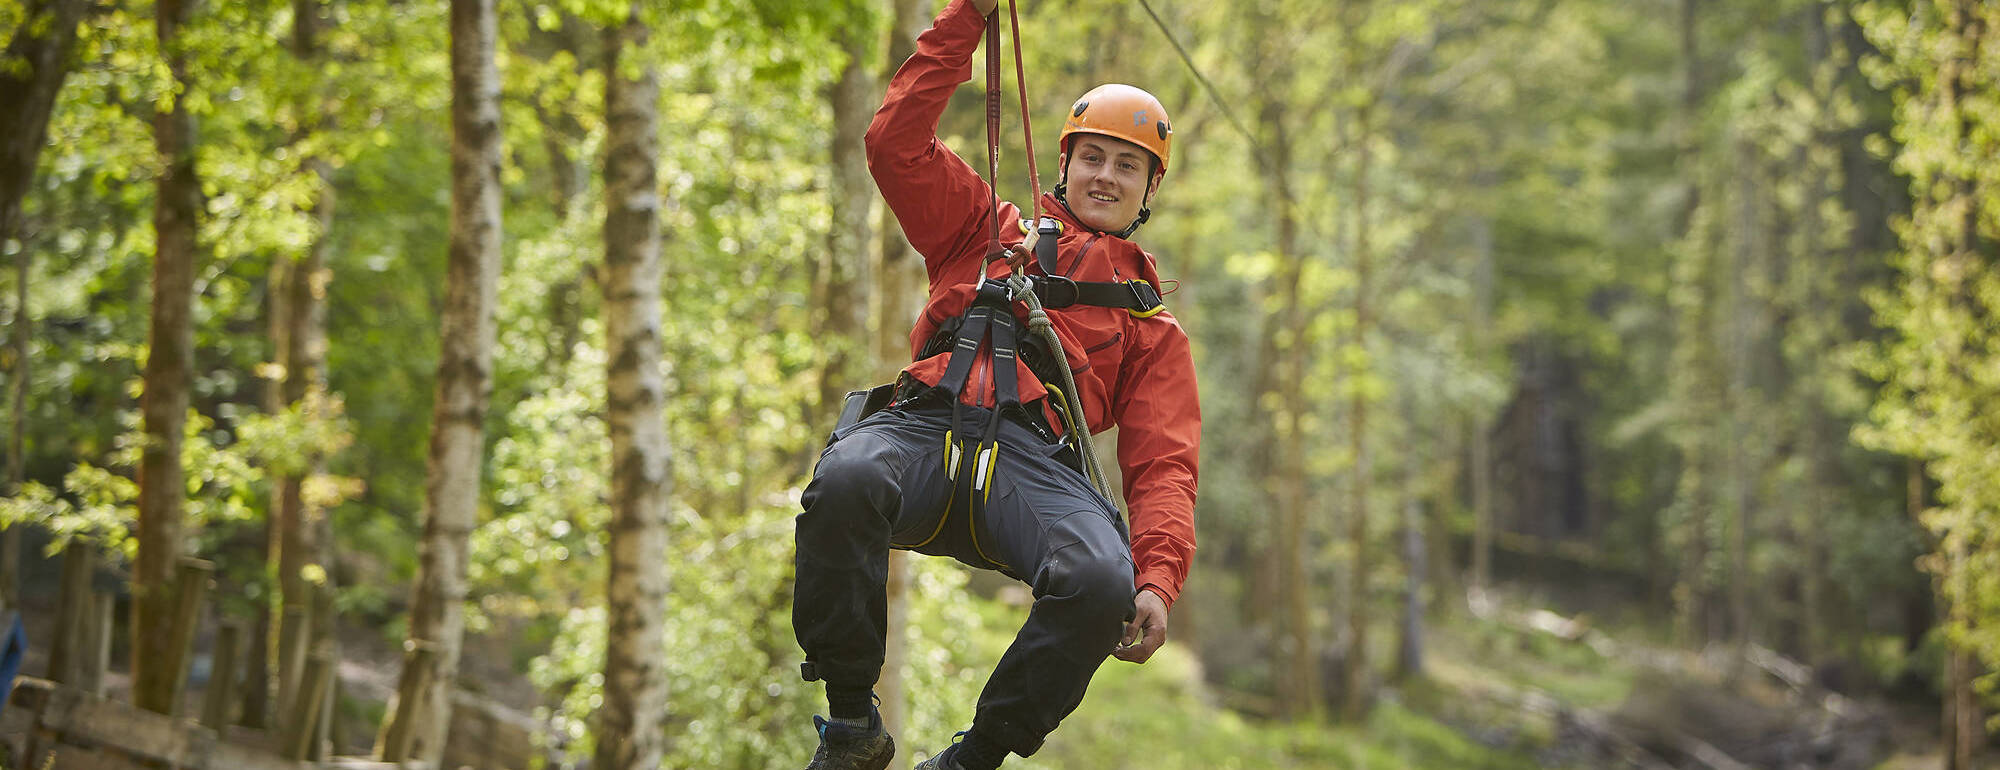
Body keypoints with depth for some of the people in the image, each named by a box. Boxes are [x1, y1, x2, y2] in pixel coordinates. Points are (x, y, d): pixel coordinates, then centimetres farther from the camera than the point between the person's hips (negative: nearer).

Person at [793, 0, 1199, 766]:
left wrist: (1157, 578, -5)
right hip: (926, 427, 0)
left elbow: (1163, 463, 15)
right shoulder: (989, 230, 32)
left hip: (1035, 462, 0)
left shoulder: (1151, 326, 28)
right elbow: (897, 141, 20)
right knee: (842, 482, -38)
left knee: (1101, 582, -35)